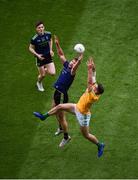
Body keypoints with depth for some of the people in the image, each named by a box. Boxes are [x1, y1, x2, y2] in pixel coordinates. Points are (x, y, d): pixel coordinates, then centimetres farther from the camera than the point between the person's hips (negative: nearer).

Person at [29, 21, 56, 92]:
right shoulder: (34, 39, -23)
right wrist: (37, 55, -21)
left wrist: (50, 50, 1)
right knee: (42, 75, 8)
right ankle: (39, 83, 45)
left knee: (52, 73, -4)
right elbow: (30, 48, -9)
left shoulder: (48, 34, -11)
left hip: (48, 56, 3)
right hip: (40, 58, -3)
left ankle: (45, 70, 32)